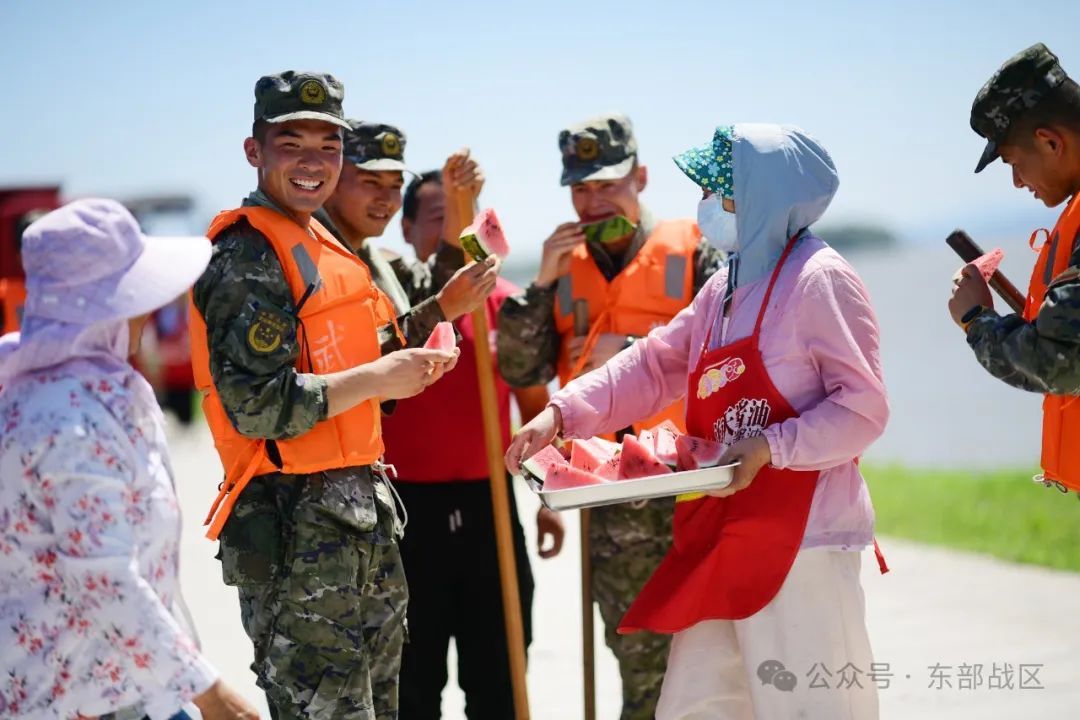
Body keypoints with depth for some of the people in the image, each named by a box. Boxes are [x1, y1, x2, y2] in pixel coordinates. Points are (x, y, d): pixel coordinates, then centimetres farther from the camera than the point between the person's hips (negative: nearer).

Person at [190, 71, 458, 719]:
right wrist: (378, 379, -19)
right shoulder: (250, 257, -14)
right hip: (296, 527, -10)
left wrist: (411, 364, 9)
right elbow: (257, 405, -23)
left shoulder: (321, 245, 17)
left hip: (359, 517, 10)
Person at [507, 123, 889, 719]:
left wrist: (770, 447, -24)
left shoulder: (819, 279, -10)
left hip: (802, 540, -9)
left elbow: (863, 408, -14)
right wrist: (561, 413, 6)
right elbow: (654, 365, 17)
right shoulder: (725, 288, 16)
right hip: (722, 539, 9)